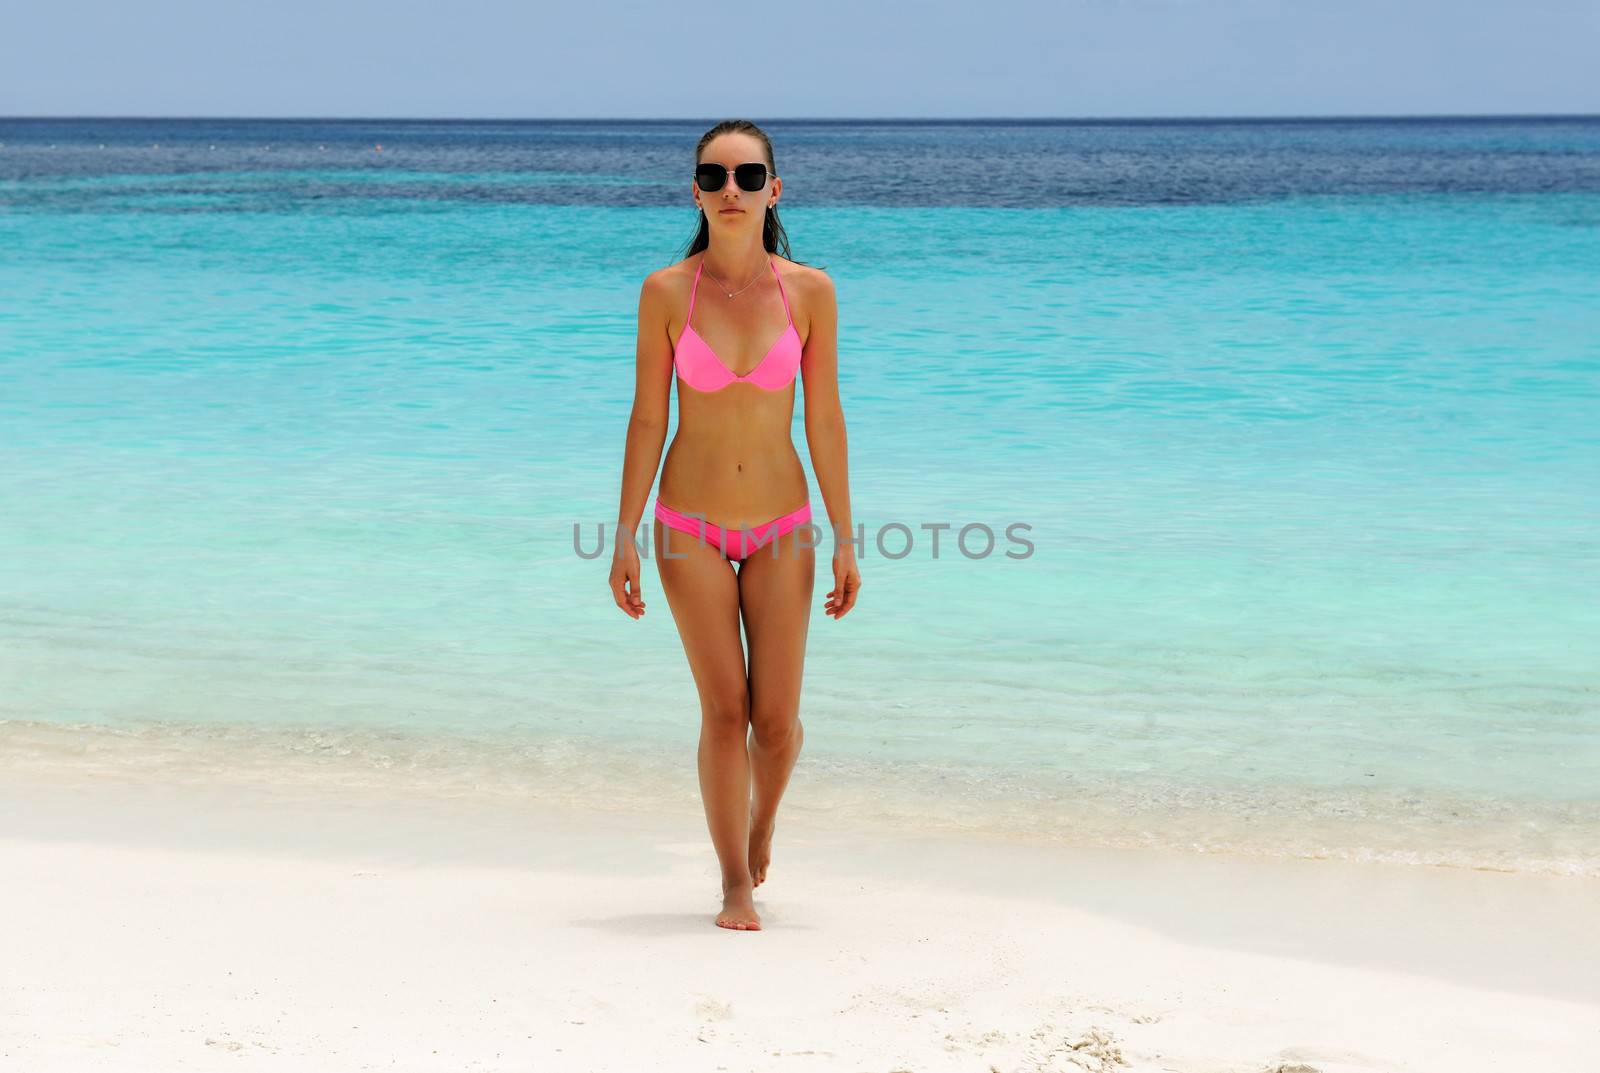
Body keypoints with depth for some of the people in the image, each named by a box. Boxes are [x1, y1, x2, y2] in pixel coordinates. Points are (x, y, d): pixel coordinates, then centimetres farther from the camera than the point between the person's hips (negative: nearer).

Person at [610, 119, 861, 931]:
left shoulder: (809, 291, -6)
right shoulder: (666, 293, -8)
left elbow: (824, 420, -1)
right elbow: (646, 420, -3)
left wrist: (844, 540, 1)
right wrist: (624, 539, -3)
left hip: (780, 527, 1)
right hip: (690, 529, -1)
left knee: (777, 721, 2)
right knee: (724, 712, -4)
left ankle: (761, 819, 35)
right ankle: (736, 886, 11)